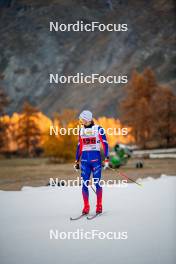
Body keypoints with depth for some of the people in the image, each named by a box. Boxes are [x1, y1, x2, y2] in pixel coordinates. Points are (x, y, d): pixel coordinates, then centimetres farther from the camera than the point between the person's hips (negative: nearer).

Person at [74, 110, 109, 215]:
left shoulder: (98, 129, -3)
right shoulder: (81, 130, 12)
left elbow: (105, 144, -4)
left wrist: (107, 159, -11)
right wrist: (77, 161, 16)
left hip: (96, 157, -4)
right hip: (84, 158, 4)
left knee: (97, 183, -4)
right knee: (85, 183, 0)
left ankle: (99, 206, 6)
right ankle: (86, 207, 5)